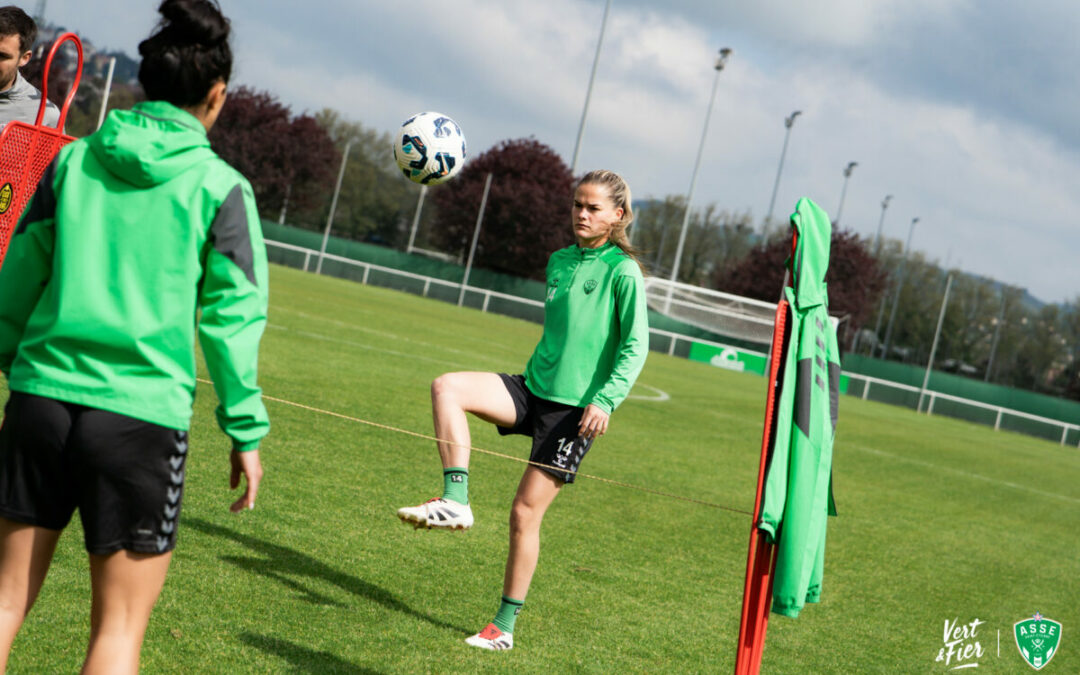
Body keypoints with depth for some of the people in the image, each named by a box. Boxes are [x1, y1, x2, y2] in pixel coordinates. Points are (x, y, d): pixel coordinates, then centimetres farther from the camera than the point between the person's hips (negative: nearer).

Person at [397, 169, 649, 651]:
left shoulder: (623, 272, -8)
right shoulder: (559, 261, 11)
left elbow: (635, 346, -10)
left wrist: (606, 399, -20)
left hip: (576, 407, -6)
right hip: (533, 389, 6)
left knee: (525, 512, -4)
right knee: (446, 387, -18)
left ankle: (505, 626, 9)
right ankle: (455, 501, -19)